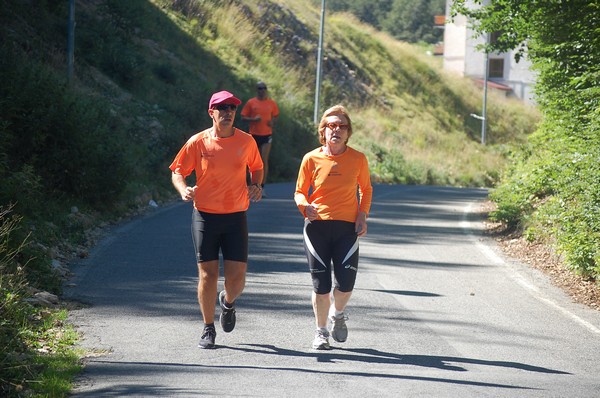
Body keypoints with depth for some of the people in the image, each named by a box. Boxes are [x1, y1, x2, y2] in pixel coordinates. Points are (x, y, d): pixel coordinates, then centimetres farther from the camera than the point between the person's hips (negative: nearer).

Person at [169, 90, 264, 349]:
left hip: (236, 217, 1)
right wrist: (184, 191, -17)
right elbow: (177, 171, 3)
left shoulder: (246, 141, 2)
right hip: (205, 216, -1)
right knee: (208, 274, -2)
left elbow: (257, 168, 18)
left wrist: (256, 186, -3)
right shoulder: (198, 142, -3)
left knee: (237, 276, -4)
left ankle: (228, 301, 32)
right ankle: (208, 329, 13)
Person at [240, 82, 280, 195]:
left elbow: (276, 115, 19)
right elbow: (243, 117, 1)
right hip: (253, 134, 0)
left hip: (267, 134, 0)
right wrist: (253, 119, -16)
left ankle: (262, 187, -6)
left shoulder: (272, 103, 5)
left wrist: (273, 122, -2)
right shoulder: (251, 102, 0)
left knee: (264, 160, -8)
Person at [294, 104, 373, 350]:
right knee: (321, 285, 0)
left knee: (346, 282, -10)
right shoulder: (312, 159, 0)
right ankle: (321, 331, 21)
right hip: (317, 226, 0)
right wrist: (304, 205, -16)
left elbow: (366, 189, 16)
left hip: (347, 227, 0)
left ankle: (337, 314, 24)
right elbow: (300, 192, 7)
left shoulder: (358, 159, 2)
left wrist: (362, 215, 1)